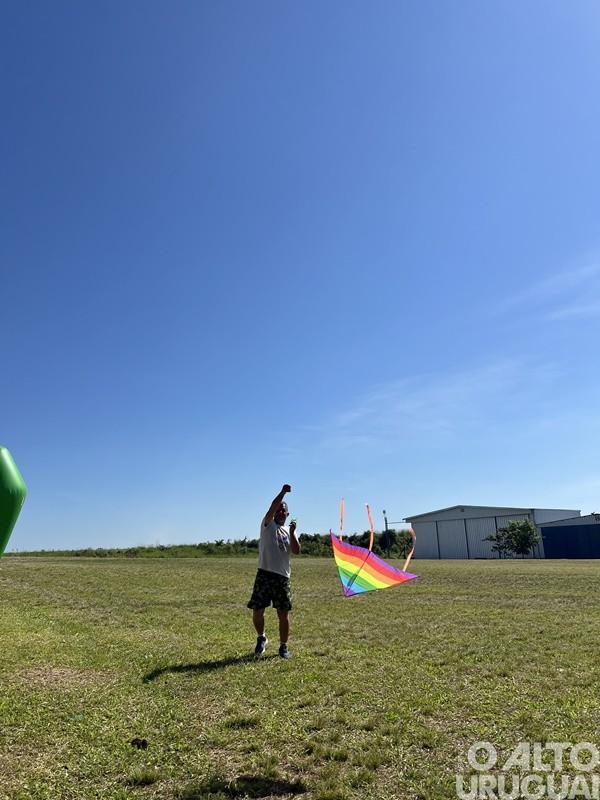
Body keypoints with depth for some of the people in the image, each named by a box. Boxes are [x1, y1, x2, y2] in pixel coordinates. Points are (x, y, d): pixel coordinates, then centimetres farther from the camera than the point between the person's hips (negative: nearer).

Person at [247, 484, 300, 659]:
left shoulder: (290, 531, 12)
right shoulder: (268, 525, 3)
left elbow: (296, 551, -3)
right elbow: (272, 508, -16)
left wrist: (292, 532, -15)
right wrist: (282, 492, -29)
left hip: (282, 576, 2)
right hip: (264, 574, -2)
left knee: (283, 613, 3)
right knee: (257, 611, 4)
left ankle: (283, 646, 19)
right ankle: (261, 638, 31)